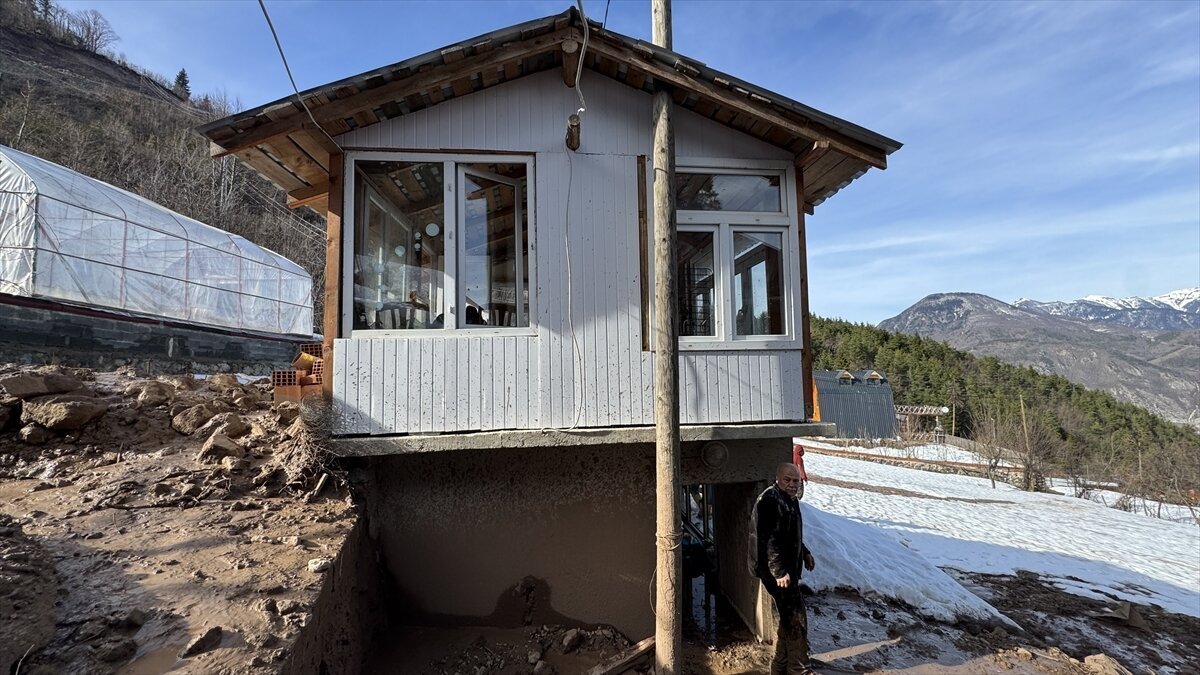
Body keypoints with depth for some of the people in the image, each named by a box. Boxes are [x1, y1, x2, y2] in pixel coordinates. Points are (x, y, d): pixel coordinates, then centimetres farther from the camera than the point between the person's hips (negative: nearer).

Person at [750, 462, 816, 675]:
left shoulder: (790, 500, 13)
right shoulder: (769, 500, -20)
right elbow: (768, 540, -25)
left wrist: (805, 553, 26)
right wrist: (779, 572, -26)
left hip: (789, 567, 10)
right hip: (776, 570, -10)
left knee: (788, 619, 16)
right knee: (796, 619, -4)